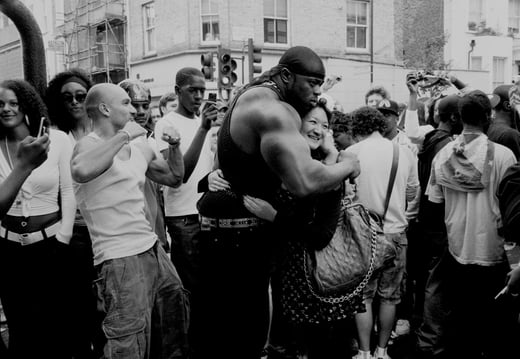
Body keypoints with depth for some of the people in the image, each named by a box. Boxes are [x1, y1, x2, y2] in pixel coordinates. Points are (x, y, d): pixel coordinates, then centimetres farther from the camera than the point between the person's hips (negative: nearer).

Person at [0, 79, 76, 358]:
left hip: (50, 246, -2)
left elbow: (69, 193, -2)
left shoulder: (57, 139, -6)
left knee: (56, 328, 8)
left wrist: (63, 240, -6)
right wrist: (24, 165, -30)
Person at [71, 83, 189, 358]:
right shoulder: (89, 145, -9)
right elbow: (81, 171, -34)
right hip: (119, 260, -8)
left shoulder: (140, 146, 13)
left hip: (152, 249, 8)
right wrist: (124, 135, -25)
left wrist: (174, 147, 8)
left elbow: (173, 178, 25)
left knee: (177, 310, 19)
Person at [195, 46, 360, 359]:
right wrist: (347, 164, -14)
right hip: (237, 232, -11)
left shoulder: (255, 95, 12)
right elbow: (305, 182, -32)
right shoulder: (275, 111, -20)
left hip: (240, 228, 11)